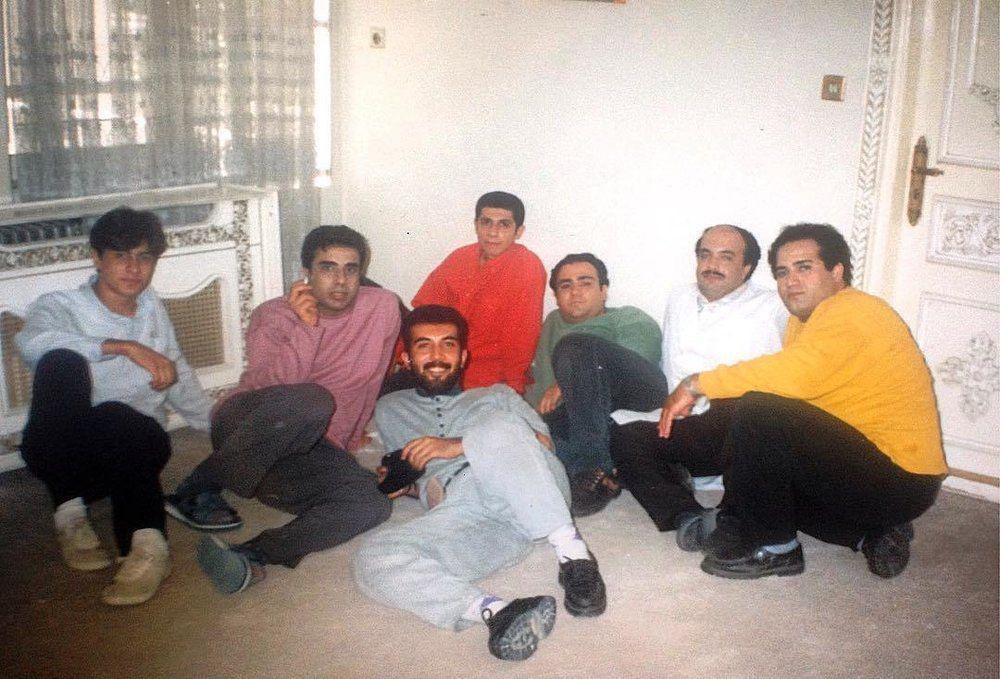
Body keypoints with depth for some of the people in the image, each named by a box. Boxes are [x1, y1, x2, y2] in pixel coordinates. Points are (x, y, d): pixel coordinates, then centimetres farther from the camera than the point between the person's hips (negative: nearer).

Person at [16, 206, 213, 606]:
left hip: (138, 443, 2)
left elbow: (178, 379, 24)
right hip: (63, 452, -1)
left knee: (115, 416, -34)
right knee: (62, 362, -30)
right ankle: (70, 516, -27)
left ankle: (147, 542, -46)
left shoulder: (152, 308, 16)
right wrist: (125, 346, -31)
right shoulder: (61, 306, 0)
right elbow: (33, 342, -25)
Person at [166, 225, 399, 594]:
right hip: (245, 429, -2)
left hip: (311, 451, 3)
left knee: (371, 505, -27)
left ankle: (255, 555, -37)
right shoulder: (272, 316, -3)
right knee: (310, 402, -37)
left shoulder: (383, 308, 1)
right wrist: (305, 326, -24)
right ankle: (195, 491, -22)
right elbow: (270, 387, -20)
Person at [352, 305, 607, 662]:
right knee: (373, 557, -29)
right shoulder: (391, 409, 36)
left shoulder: (497, 394, 31)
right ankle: (492, 610, -46)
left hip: (531, 497, -1)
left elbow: (543, 442, 13)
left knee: (497, 424, -33)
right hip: (459, 510, 1)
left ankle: (571, 550, -32)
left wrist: (456, 445, 1)